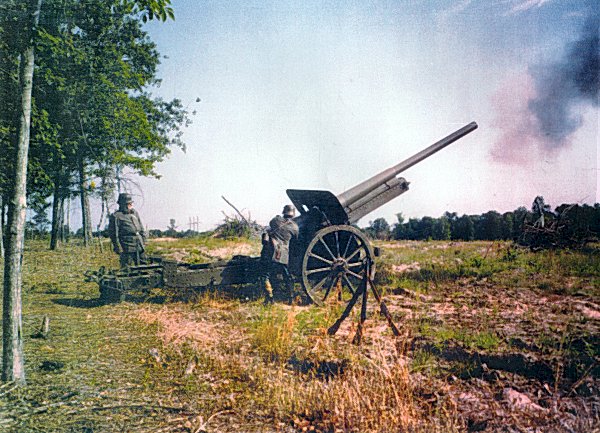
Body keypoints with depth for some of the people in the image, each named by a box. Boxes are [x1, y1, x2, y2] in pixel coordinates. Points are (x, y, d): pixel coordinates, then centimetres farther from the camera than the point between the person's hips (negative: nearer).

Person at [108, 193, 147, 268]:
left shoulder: (135, 213, 13)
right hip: (127, 247, -6)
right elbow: (113, 234, -9)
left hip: (139, 245, 6)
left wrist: (143, 241, 13)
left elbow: (141, 229, 18)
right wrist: (118, 247, -13)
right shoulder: (115, 216, -6)